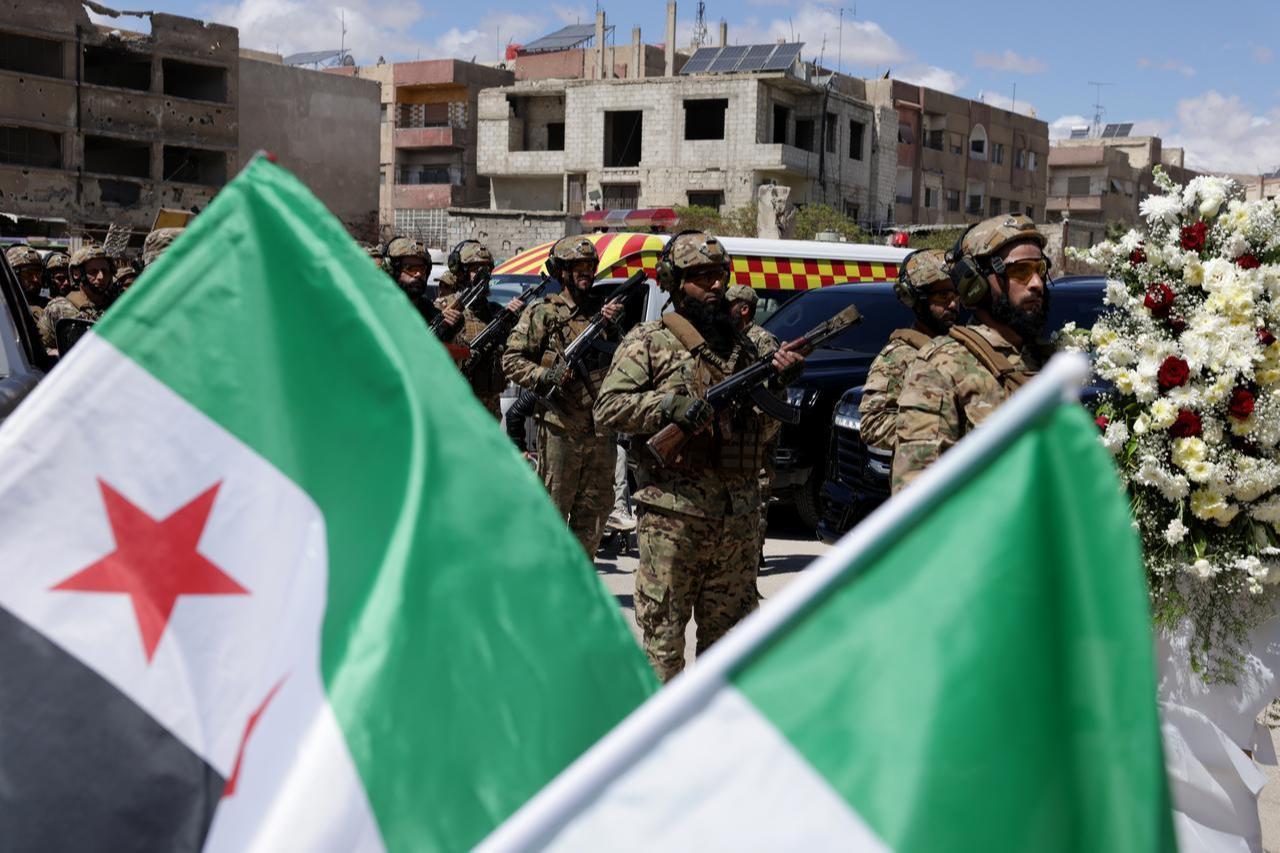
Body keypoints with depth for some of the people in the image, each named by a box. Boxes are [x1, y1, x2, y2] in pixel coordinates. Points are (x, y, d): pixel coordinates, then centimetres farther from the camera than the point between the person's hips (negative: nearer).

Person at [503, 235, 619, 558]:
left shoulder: (602, 311, 14)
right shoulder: (543, 314, -1)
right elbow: (511, 359, -3)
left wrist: (613, 329, -5)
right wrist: (547, 377, -17)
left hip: (601, 428, 5)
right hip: (560, 426, -5)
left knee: (595, 505, 10)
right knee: (553, 507, -1)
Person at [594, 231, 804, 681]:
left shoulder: (742, 345, 17)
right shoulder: (648, 341, 1)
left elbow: (763, 423, 17)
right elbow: (608, 407, -8)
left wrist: (777, 381, -2)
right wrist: (671, 406, -20)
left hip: (738, 521, 6)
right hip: (671, 515, -5)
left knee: (729, 631, 13)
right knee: (663, 630, -1)